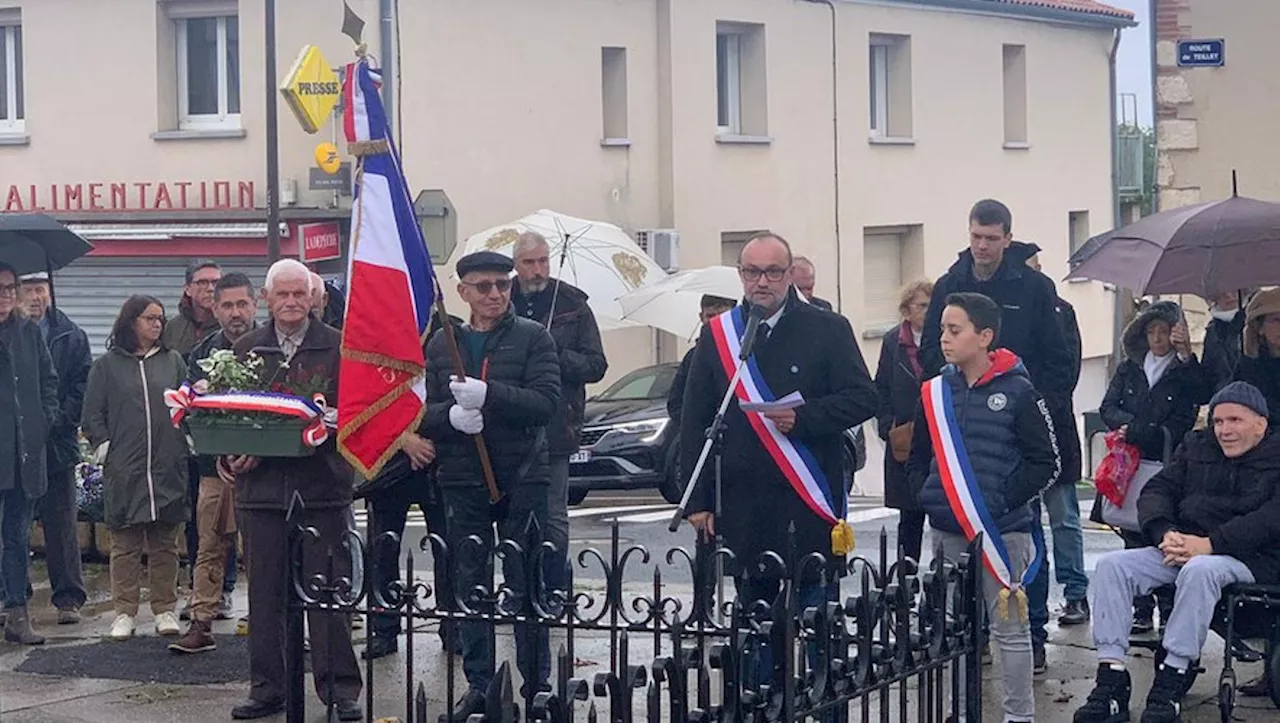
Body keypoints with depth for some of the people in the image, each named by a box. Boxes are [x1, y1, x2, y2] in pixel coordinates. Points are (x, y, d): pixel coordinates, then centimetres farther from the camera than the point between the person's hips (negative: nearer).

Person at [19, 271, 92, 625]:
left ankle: (68, 598, 6)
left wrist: (59, 421, -10)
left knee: (61, 524, 3)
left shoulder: (70, 336, 6)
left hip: (56, 441, 0)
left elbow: (83, 387, 2)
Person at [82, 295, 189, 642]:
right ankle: (124, 613, 6)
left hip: (168, 468, 2)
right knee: (125, 544, 1)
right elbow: (92, 415, 5)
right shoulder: (107, 365, 5)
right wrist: (104, 448, -4)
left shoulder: (174, 362, 12)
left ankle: (165, 610, 12)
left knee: (165, 543, 6)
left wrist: (186, 444, 1)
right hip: (124, 469, -2)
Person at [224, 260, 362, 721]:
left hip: (323, 485, -3)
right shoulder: (245, 349, 11)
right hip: (261, 487, 3)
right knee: (264, 592, 8)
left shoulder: (337, 347, 2)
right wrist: (230, 455, -6)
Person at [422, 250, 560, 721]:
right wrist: (451, 416, -15)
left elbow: (546, 403, -12)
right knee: (470, 585, 7)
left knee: (526, 584, 0)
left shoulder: (533, 338, 0)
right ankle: (478, 685, 16)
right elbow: (421, 413, 7)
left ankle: (537, 684, 9)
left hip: (522, 478, -3)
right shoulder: (441, 344, 10)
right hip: (462, 480, 3)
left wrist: (488, 394, -24)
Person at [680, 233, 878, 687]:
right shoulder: (717, 335, 10)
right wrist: (697, 500, 4)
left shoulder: (828, 330, 4)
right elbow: (695, 423, 9)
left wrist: (803, 418, -16)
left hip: (810, 506, -2)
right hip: (743, 506, 2)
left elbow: (862, 398, -1)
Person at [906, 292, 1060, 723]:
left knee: (1009, 627, 1)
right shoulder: (935, 393, 7)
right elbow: (918, 458, 16)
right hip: (947, 532, 5)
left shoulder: (1017, 392, -7)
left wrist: (1002, 500, -14)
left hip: (1003, 531, -5)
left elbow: (1047, 463, -6)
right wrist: (929, 497, 0)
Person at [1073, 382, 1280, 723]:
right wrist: (1166, 534, -10)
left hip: (1249, 558, -6)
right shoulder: (1196, 446, 20)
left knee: (1199, 571, -39)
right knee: (1112, 564, -16)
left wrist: (1210, 544, -23)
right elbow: (1156, 491, 13)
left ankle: (1171, 682, -34)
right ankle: (1111, 679, -24)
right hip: (1183, 548, 6)